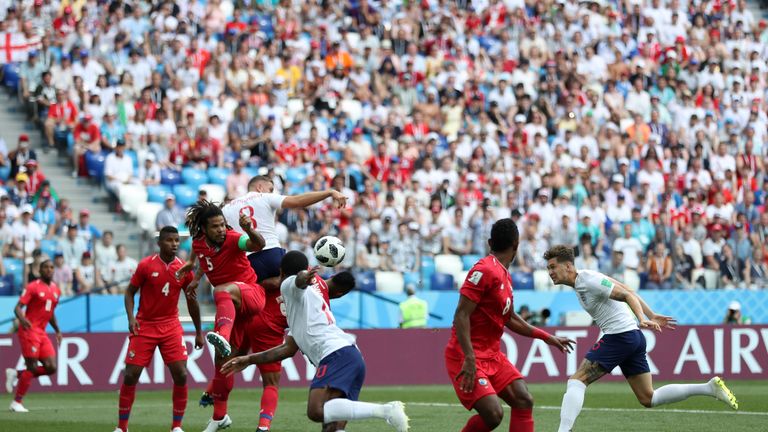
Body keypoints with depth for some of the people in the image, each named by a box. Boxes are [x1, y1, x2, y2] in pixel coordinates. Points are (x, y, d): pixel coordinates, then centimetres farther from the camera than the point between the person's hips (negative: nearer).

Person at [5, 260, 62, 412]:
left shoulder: (56, 290, 14)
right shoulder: (33, 287, -6)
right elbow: (18, 307, -12)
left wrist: (57, 331, 22)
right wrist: (22, 319, -32)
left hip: (42, 333, 7)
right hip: (29, 330, -7)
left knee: (51, 368, -4)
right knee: (32, 368, -9)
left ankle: (16, 374, 13)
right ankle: (16, 403, 2)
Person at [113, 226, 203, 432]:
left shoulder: (184, 270, -1)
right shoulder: (146, 265, -8)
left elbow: (192, 301, 10)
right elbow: (130, 292, 0)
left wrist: (198, 332, 13)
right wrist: (131, 318, -15)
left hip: (171, 326, 2)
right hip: (144, 326, -2)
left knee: (181, 375, -10)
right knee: (131, 375, -4)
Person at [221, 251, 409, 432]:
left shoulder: (288, 285, 11)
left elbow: (299, 280, -17)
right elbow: (289, 349, 42)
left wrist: (303, 278, -42)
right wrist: (249, 360, 48)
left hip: (337, 356, -9)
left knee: (316, 411, -27)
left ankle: (385, 410, -36)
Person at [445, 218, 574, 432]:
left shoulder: (505, 276, 12)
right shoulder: (484, 270, -17)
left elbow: (510, 319, 25)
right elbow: (461, 315, -21)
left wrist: (546, 337, 27)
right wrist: (469, 358, -27)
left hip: (493, 355, 9)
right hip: (468, 356, -9)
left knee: (524, 401, -1)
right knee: (492, 414, -20)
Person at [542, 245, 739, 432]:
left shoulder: (588, 280, -14)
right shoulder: (580, 282, 15)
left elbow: (627, 295, -19)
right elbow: (628, 292, 19)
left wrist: (642, 318, -35)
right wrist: (651, 316, 21)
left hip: (620, 336, -10)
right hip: (634, 338, 10)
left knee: (576, 381, -12)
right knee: (648, 399, 12)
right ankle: (709, 387, 10)